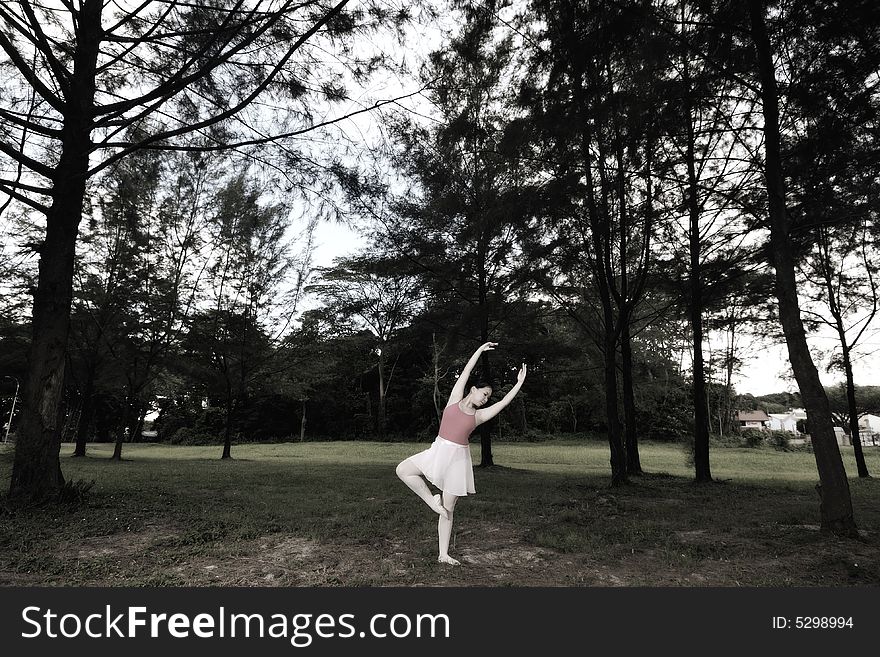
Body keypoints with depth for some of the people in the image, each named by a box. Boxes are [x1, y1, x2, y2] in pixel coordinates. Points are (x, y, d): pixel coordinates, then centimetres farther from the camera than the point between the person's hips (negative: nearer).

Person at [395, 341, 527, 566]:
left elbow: (503, 402, 0)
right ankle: (432, 501, -3)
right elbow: (466, 372, 4)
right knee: (403, 470, -21)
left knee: (448, 509, 5)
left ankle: (444, 554, 16)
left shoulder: (479, 415, 6)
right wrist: (481, 349, 4)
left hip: (458, 459, 0)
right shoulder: (455, 399, 4)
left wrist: (519, 383, -2)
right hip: (438, 451, 0)